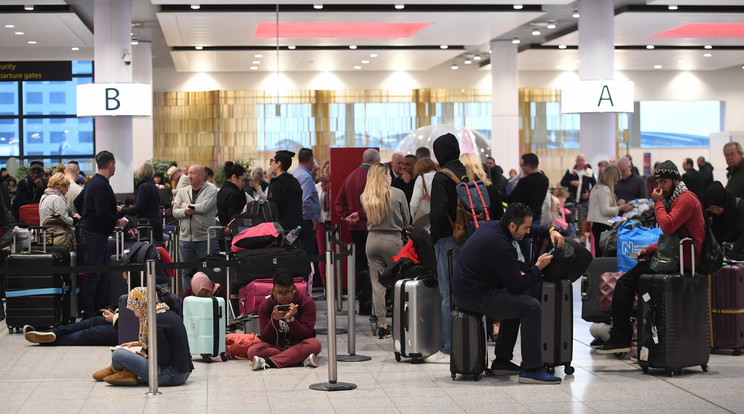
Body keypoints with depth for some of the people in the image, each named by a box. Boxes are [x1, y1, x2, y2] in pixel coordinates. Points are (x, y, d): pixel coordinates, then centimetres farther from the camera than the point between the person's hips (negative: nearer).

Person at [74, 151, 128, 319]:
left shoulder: (92, 182, 12)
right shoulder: (102, 185, -19)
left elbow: (78, 202, 23)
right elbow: (102, 214, -26)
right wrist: (117, 222, -11)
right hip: (95, 236, -11)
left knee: (103, 276, 15)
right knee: (93, 276, -6)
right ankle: (88, 314, -2)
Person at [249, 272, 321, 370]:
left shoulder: (307, 302, -7)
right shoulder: (265, 306, -3)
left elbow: (307, 336, -13)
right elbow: (265, 339, -8)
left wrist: (291, 319, -28)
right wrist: (274, 319, -25)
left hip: (299, 347, -1)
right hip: (275, 347, 1)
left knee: (315, 344, -33)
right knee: (253, 350, -28)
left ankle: (268, 362, -35)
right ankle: (303, 360, -32)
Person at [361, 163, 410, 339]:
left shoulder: (364, 197, 2)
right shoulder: (398, 194, -7)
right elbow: (406, 222, 1)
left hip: (373, 240, 3)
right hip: (393, 240, -3)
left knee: (377, 285, 4)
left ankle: (382, 325, 4)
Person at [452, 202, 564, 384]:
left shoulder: (492, 226, 7)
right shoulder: (501, 246, -23)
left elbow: (529, 229, 28)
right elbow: (519, 286, -16)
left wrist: (550, 231, 15)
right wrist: (538, 267, -3)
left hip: (464, 291, 11)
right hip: (474, 298, -11)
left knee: (516, 302, 30)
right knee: (531, 306, -17)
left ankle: (502, 361, 29)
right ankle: (531, 369, -14)